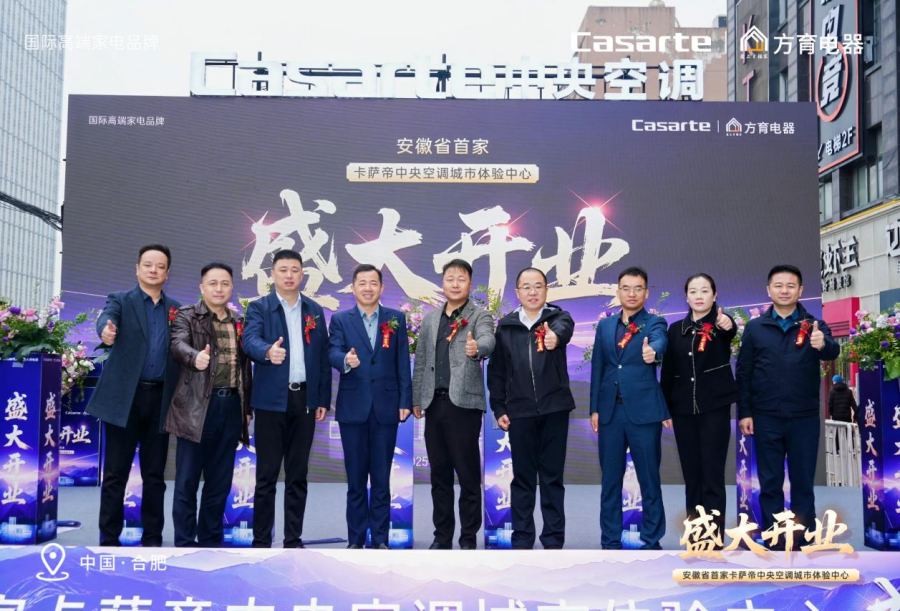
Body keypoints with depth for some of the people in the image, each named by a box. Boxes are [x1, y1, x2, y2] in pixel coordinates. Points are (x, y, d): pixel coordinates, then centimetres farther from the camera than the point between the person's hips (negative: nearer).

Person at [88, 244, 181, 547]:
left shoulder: (176, 309, 12)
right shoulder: (120, 300, 3)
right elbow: (106, 319, -19)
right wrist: (107, 331, -43)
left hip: (160, 399, 3)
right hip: (124, 397, -3)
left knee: (155, 474, 8)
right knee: (115, 474, 3)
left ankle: (152, 538, 17)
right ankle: (109, 540, 11)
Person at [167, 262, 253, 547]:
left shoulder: (240, 323, 15)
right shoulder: (187, 316, 1)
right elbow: (179, 344, -19)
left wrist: (248, 406, 12)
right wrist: (195, 356, -41)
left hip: (231, 406, 4)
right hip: (197, 406, -4)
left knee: (220, 482, 10)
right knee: (187, 481, 0)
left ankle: (211, 541, 21)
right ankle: (185, 544, 9)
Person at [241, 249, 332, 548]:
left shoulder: (314, 310, 11)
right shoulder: (259, 307, 0)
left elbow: (323, 357, 10)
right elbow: (250, 340, -19)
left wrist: (324, 399, 6)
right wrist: (268, 350, -41)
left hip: (305, 400, 3)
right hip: (271, 400, -3)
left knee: (298, 475, 9)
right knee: (266, 474, 1)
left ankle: (294, 539, 18)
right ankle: (261, 541, 10)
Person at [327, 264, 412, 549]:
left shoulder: (396, 319, 7)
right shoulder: (340, 319, 5)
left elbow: (403, 362, 4)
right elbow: (333, 351, -10)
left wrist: (405, 401, -2)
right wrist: (346, 360, -33)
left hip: (386, 407, 0)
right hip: (352, 407, 0)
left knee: (382, 477, 6)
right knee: (355, 477, 7)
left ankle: (380, 538, 15)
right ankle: (355, 539, 16)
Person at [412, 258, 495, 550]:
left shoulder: (480, 315, -2)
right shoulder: (429, 318, 13)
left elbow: (488, 341, -23)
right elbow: (420, 361, 15)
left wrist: (476, 349, -45)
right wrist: (416, 399, 12)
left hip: (464, 402, -5)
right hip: (434, 403, 5)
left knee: (468, 475, 0)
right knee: (439, 474, 11)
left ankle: (468, 538, 10)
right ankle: (442, 535, 21)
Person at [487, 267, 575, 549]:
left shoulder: (557, 316, 1)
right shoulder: (506, 325, 5)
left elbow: (566, 326, -25)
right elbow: (496, 370, 8)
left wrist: (556, 336, -48)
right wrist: (498, 409, 3)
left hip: (554, 409, -1)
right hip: (520, 411, 1)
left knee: (553, 477, 6)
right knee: (523, 477, 8)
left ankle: (553, 540, 15)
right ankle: (522, 539, 16)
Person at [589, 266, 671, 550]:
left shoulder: (655, 323, 1)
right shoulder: (605, 325, 12)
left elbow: (659, 342, -23)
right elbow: (597, 368, 11)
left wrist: (652, 351, -47)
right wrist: (594, 409, 6)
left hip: (644, 411, -3)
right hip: (610, 411, 3)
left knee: (649, 480, 2)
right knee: (610, 480, 8)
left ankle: (651, 542, 14)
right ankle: (610, 541, 18)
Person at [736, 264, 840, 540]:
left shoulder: (814, 326, 1)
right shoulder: (754, 327, 3)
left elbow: (833, 353, -19)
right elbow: (743, 373, 4)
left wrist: (823, 344, -42)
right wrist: (744, 412, -2)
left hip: (804, 418, 0)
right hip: (766, 418, 0)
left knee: (803, 482, 8)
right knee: (770, 483, 8)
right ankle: (773, 541, 17)